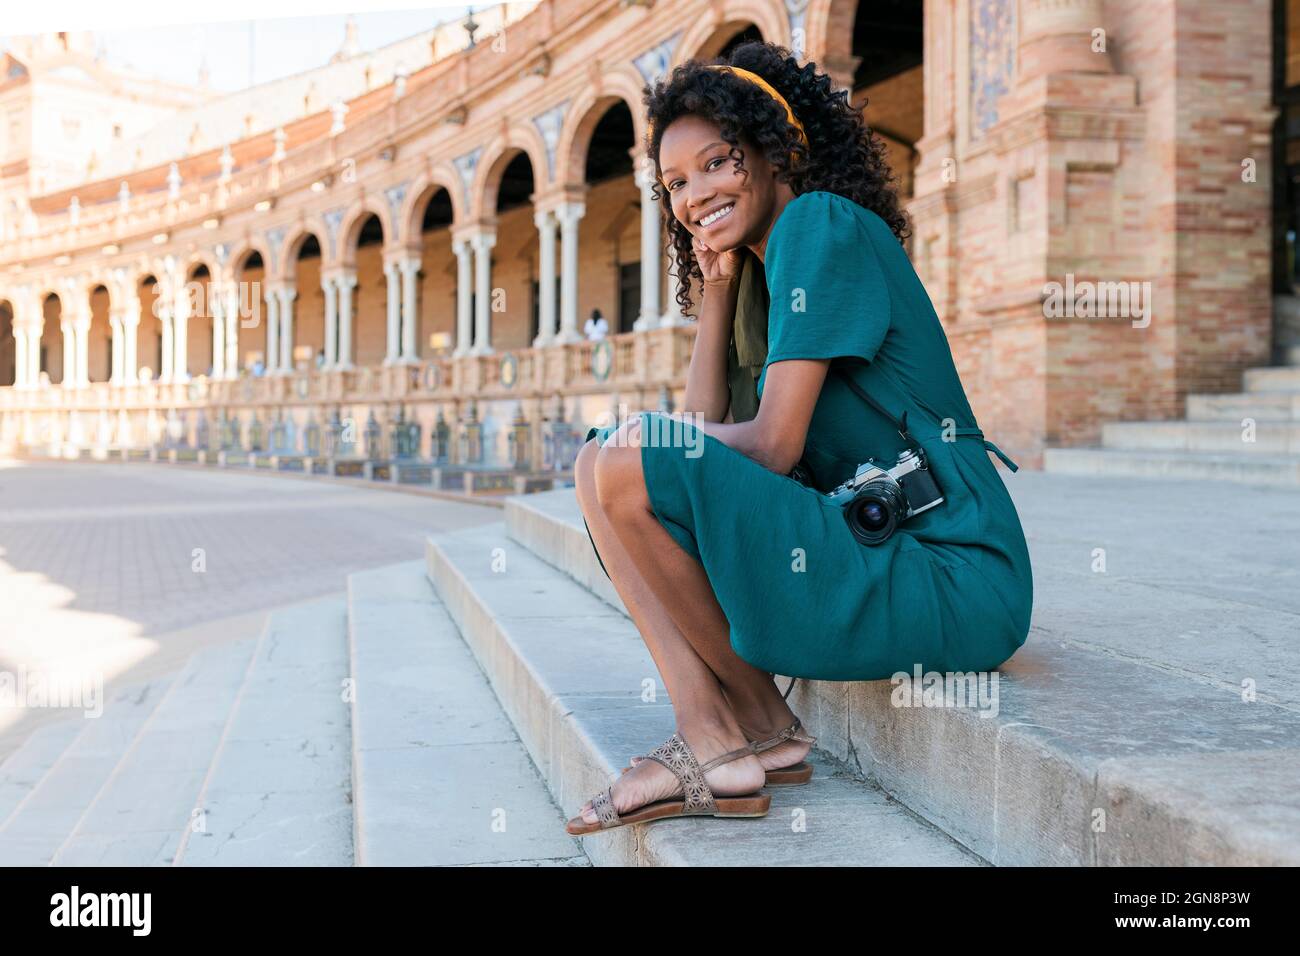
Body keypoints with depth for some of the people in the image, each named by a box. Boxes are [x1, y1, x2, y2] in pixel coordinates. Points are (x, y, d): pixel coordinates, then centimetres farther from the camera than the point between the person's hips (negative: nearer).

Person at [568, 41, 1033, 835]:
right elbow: (711, 439, 11)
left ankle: (764, 729, -4)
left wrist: (647, 433, 1)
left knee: (630, 463, -21)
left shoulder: (821, 223, -8)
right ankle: (708, 738, -4)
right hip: (872, 547, 10)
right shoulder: (769, 272, 19)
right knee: (600, 469, 8)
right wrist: (718, 292, 10)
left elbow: (772, 448, -15)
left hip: (949, 583, -10)